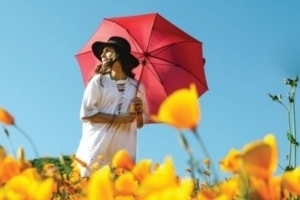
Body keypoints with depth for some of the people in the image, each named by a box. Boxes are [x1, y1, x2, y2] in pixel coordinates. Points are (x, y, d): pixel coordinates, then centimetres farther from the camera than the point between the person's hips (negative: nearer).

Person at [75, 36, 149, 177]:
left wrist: (139, 112, -4)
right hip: (96, 150, -2)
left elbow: (141, 122, 18)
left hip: (124, 152, 2)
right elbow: (86, 113, -5)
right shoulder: (98, 81, 4)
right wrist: (116, 118, -12)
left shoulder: (137, 87, 11)